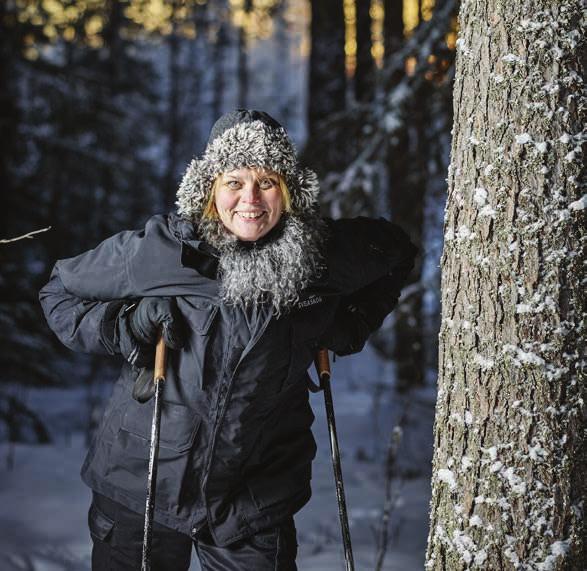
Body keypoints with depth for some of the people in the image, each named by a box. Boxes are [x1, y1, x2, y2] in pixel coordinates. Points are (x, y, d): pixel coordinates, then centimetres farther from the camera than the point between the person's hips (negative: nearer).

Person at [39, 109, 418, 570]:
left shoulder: (325, 254, -6)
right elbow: (60, 291, 2)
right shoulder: (158, 250, -12)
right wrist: (118, 326, -15)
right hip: (140, 487, -1)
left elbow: (397, 251, 15)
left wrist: (348, 328, 3)